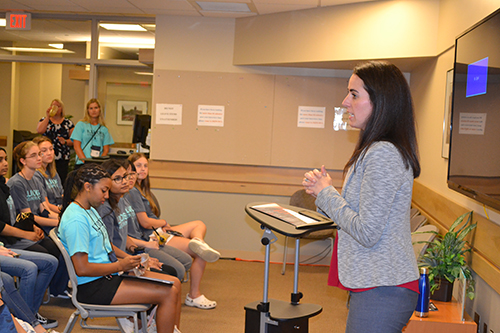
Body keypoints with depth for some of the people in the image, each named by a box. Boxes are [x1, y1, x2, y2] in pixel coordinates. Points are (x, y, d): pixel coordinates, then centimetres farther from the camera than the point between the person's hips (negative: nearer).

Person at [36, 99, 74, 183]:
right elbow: (39, 130, -8)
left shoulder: (68, 123, 12)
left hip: (63, 158, 0)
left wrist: (65, 142, -12)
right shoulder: (44, 120, 13)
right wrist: (47, 117, -4)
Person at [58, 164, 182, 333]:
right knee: (168, 294, -17)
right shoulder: (75, 219, -20)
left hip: (109, 274, 10)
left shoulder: (90, 210, 12)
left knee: (174, 283, 5)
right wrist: (120, 265, -17)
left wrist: (129, 259, 6)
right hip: (92, 287, -10)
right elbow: (82, 269, -24)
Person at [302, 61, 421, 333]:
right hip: (379, 283, 10)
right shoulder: (376, 150, 14)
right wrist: (322, 191, 3)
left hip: (382, 290, -10)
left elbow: (366, 232, -22)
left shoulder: (383, 155, -20)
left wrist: (325, 193, -11)